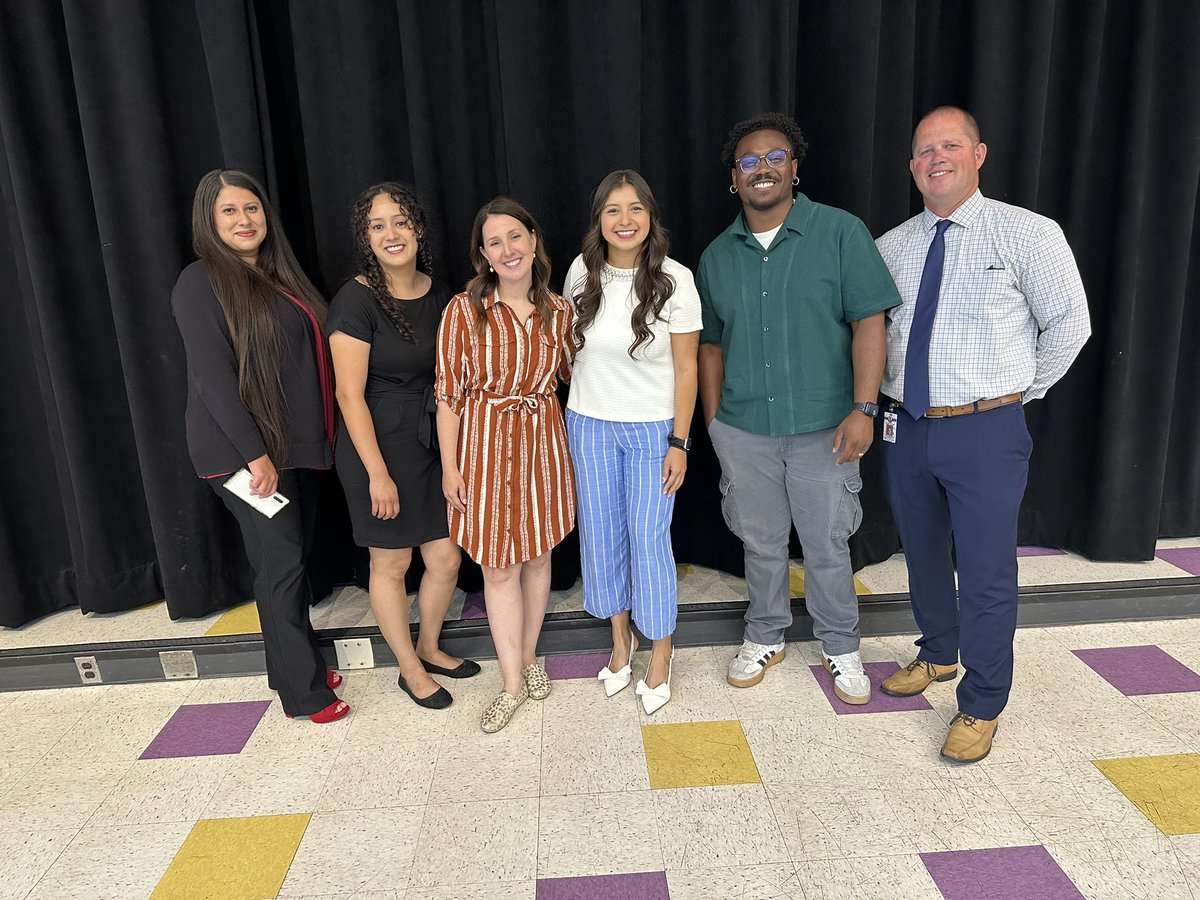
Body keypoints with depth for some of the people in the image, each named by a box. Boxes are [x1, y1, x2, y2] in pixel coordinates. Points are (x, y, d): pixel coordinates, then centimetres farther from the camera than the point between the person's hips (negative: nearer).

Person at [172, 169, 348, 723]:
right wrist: (255, 453, -20)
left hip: (299, 444, 7)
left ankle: (296, 666, 27)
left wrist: (320, 437, 11)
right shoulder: (201, 283, -9)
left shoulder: (277, 275, 14)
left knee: (293, 559, 13)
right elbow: (213, 376, -16)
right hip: (247, 451, -7)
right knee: (281, 563, -3)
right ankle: (304, 693, 9)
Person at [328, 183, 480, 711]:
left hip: (433, 443, 6)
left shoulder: (437, 294, 4)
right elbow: (350, 395, -16)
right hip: (380, 445, -6)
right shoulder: (356, 300, -15)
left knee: (445, 559, 12)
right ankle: (410, 670, 31)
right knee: (391, 565, 10)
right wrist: (377, 472, -18)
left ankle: (429, 648, 39)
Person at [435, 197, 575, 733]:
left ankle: (529, 658, 35)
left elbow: (573, 372, 15)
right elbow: (448, 393, -7)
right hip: (486, 444, -3)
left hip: (543, 442, 3)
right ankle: (513, 683, 20)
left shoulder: (559, 309, 1)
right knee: (499, 567, 4)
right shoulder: (465, 310, -9)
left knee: (538, 556, 14)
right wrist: (450, 467, -8)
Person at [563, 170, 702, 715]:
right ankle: (620, 640, 32)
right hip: (589, 425, 4)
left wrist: (679, 442, -10)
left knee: (649, 539, 0)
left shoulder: (675, 280, -11)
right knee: (602, 534, 11)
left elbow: (685, 368, -8)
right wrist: (585, 394, 12)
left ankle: (660, 653, 21)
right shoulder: (582, 273, -2)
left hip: (653, 430, -3)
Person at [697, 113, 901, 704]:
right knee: (761, 543, 16)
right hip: (742, 432, 3)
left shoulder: (840, 233, -5)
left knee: (827, 546, 10)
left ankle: (840, 647, 32)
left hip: (823, 428, -2)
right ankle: (765, 637, 36)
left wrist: (863, 408, -15)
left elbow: (869, 322, -8)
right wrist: (713, 422, 10)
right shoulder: (717, 256, 6)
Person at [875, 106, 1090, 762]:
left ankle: (981, 706, 22)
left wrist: (1019, 392, 2)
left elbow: (1068, 325, 1)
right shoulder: (890, 247, 6)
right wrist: (884, 395, 9)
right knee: (923, 557, 19)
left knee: (986, 573, 3)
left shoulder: (1028, 234, -6)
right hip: (906, 430, 5)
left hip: (985, 433, -4)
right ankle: (938, 654, 44)